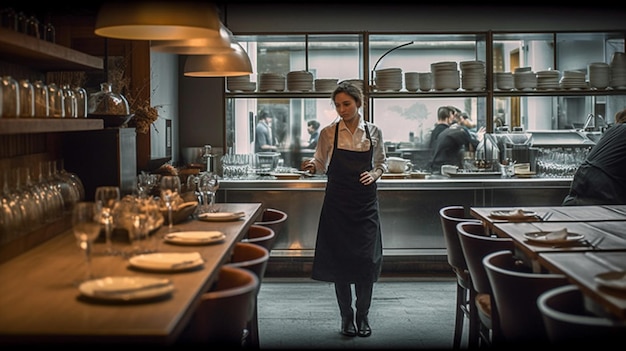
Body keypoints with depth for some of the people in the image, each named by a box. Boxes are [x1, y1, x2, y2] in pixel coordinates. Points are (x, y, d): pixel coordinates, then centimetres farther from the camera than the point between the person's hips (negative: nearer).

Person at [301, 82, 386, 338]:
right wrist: (311, 165, -15)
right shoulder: (328, 133, 0)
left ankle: (362, 315, 16)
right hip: (337, 201, -1)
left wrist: (375, 174, -6)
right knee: (339, 257, 2)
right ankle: (346, 316, 17)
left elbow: (381, 163, 14)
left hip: (365, 201, 1)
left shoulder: (374, 132, 3)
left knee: (366, 257, -1)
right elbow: (322, 164, 6)